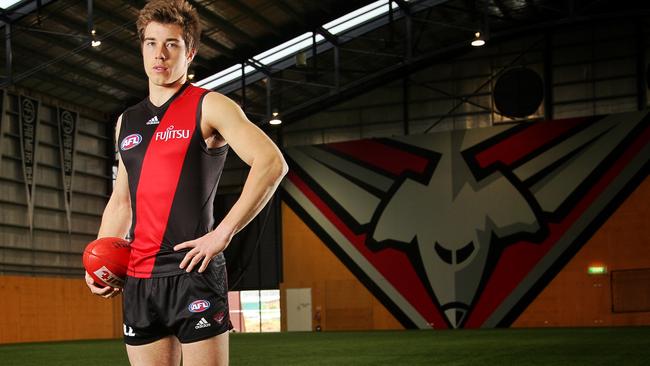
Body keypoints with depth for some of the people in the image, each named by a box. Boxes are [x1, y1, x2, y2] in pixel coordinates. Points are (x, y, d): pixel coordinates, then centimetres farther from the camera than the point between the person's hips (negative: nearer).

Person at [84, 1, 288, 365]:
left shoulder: (208, 106, -2)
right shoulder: (127, 121, 18)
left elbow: (272, 163, -13)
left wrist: (223, 234, -17)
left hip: (194, 273, -6)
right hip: (138, 280, 6)